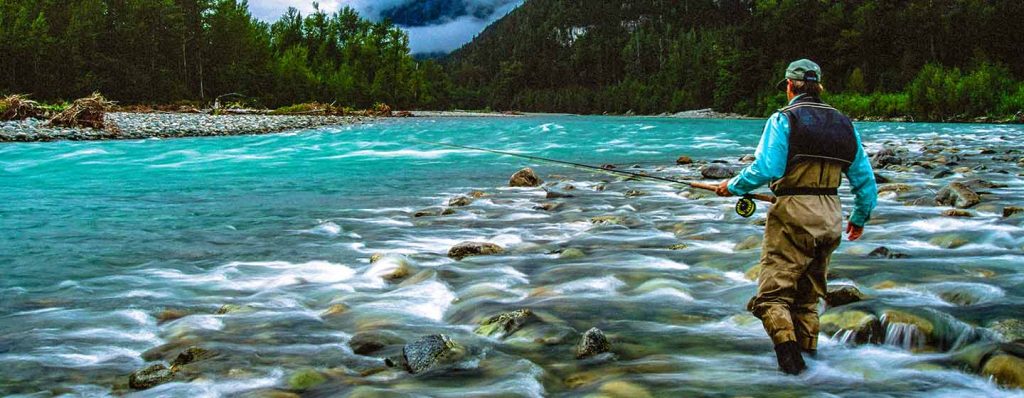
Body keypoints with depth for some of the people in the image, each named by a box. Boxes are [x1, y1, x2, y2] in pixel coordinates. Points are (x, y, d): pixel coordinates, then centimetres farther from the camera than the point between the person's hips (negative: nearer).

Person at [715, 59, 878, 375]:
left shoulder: (784, 119, -5)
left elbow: (765, 168, -18)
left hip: (793, 212, -6)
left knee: (773, 293, -5)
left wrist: (733, 187, -1)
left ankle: (787, 347, -23)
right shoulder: (844, 124, 14)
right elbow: (866, 181, 16)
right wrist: (860, 218, 30)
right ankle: (809, 350, 18)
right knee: (808, 293, 19)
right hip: (830, 218, 6)